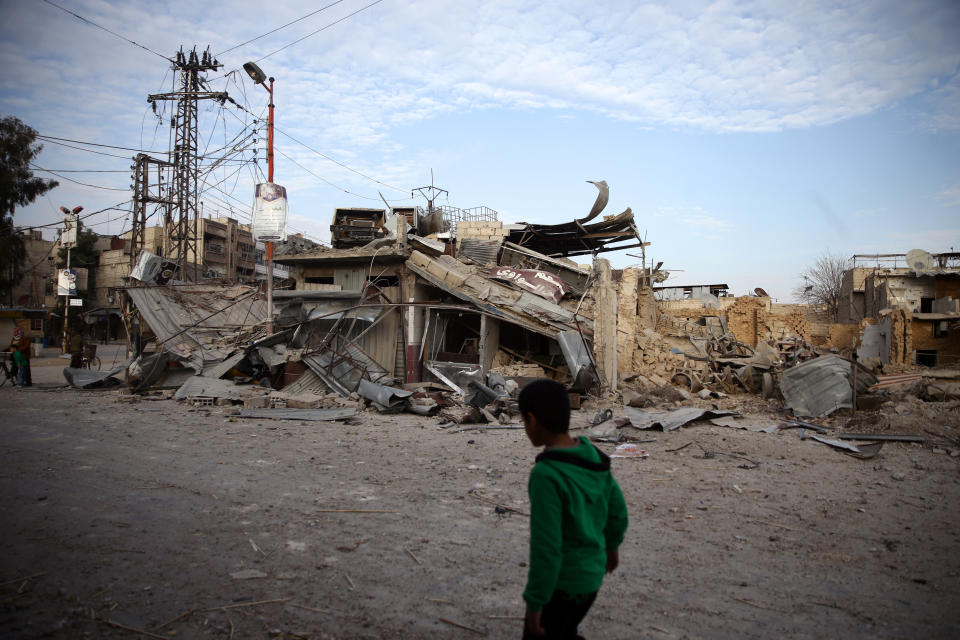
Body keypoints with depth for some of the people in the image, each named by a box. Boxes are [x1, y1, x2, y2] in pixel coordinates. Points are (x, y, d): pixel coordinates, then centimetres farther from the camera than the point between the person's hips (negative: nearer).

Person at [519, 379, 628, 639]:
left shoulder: (546, 476, -29)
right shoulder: (592, 456, -6)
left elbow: (546, 549, -26)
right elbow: (616, 508, 7)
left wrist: (534, 603, -15)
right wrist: (612, 543, 24)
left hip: (559, 583, -7)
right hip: (591, 575, 7)